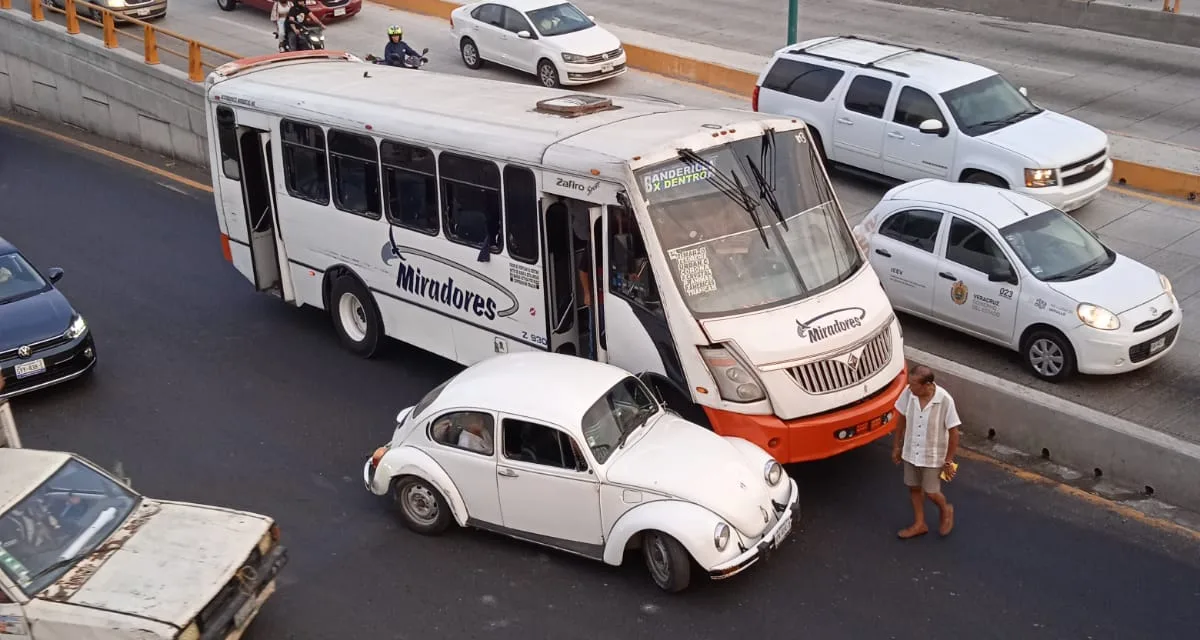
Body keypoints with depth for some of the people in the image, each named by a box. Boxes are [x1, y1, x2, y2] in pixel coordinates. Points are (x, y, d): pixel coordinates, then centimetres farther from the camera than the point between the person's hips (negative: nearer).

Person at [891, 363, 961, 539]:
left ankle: (946, 511, 42)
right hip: (911, 452, 4)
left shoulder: (945, 400, -28)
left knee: (931, 492, 8)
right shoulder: (908, 393, -16)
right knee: (914, 488, 18)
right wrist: (896, 447, 8)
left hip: (933, 456, -4)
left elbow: (953, 432, -17)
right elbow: (902, 420, 1)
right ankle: (919, 524, 39)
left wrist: (948, 461, -11)